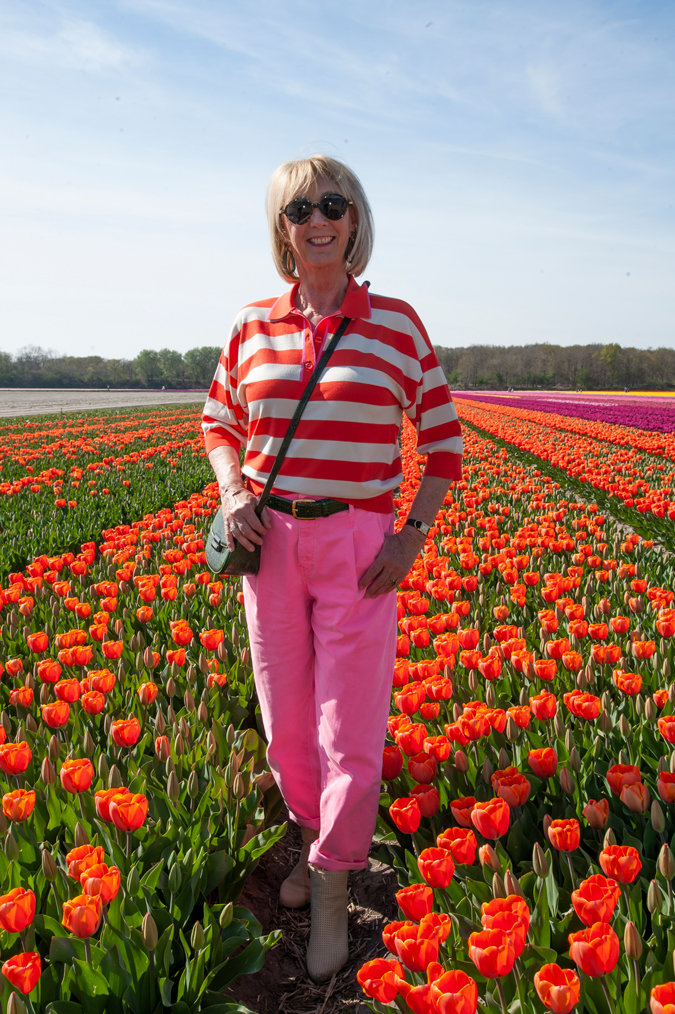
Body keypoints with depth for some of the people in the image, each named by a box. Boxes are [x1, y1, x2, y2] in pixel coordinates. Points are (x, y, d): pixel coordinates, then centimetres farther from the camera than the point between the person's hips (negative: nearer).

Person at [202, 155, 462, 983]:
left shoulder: (397, 324, -2)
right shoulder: (253, 325, 4)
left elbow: (443, 441, 3)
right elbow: (220, 424, 16)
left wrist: (414, 534, -8)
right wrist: (231, 496, -4)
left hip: (359, 548, -3)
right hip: (269, 540, 3)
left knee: (352, 727, -1)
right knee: (285, 718, 12)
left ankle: (332, 890, 18)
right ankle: (314, 835, 39)